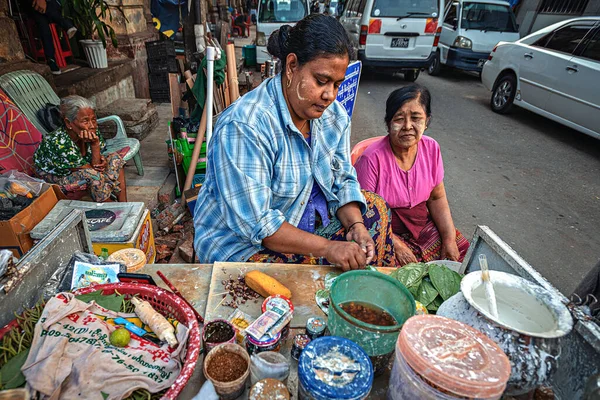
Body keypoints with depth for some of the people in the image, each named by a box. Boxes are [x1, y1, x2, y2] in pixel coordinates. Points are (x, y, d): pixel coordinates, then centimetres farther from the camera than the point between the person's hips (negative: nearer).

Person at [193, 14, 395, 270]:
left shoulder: (334, 116, -3)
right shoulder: (243, 126, -28)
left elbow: (342, 180, 4)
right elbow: (255, 224, -30)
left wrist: (355, 225, -15)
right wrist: (327, 247, -31)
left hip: (311, 226, 7)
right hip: (245, 246, -7)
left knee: (375, 207, 2)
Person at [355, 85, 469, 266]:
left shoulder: (431, 148, -3)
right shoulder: (372, 159, -21)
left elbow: (437, 198, 6)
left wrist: (449, 239, -3)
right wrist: (396, 245, -20)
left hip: (423, 225, 6)